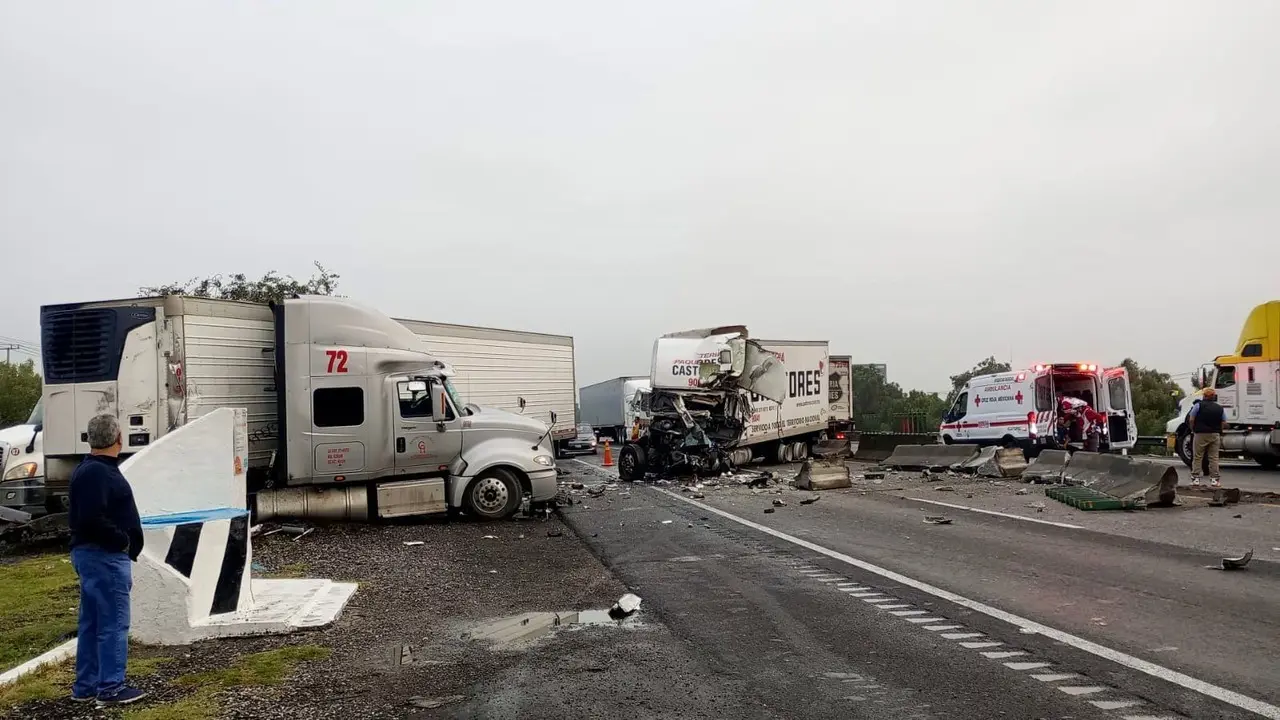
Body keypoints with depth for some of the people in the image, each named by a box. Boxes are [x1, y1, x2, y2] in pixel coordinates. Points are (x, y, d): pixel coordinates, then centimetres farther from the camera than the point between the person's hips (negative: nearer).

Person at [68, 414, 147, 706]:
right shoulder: (98, 474, -18)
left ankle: (85, 686, 24)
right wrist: (124, 541, -16)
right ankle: (110, 688, 2)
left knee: (92, 622, 16)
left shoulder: (88, 470, 14)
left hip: (90, 553, 10)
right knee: (113, 623, -4)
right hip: (105, 556, -10)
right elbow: (92, 519, -27)